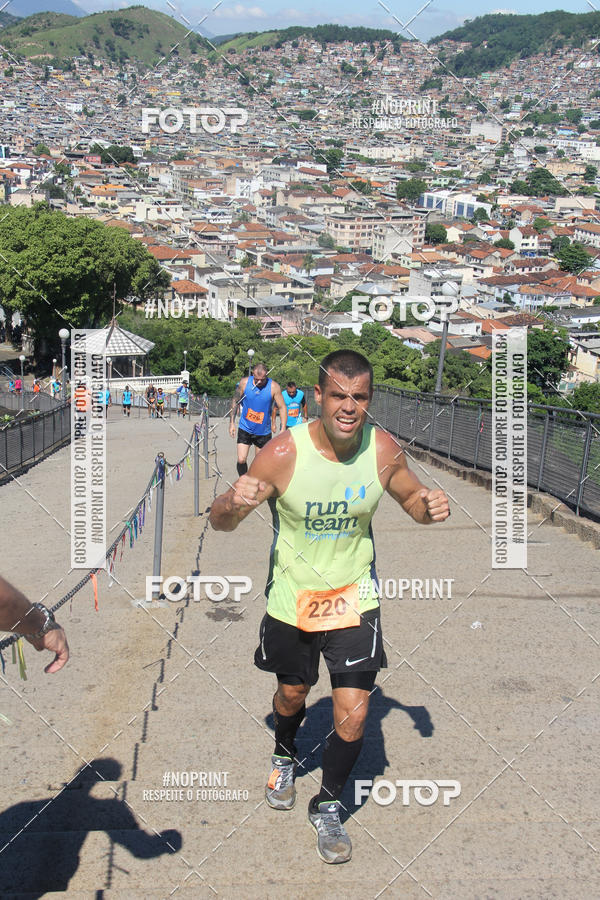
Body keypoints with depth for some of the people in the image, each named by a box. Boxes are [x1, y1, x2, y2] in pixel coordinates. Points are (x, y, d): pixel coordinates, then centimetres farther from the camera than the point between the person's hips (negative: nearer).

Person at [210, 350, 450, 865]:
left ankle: (328, 807, 22)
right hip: (292, 597, -1)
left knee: (353, 713, -4)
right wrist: (235, 502, -40)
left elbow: (411, 497, 5)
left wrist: (429, 507, -19)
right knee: (292, 693, 20)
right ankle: (285, 757, 55)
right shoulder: (284, 453, -23)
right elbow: (220, 522, -16)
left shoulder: (383, 450, -16)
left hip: (354, 597, 1)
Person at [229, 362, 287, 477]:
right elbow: (235, 402, 4)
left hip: (263, 432, 0)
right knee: (241, 460, -9)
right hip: (245, 429, 0)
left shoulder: (274, 387, -12)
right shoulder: (244, 383, -8)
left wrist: (283, 430, -14)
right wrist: (232, 422, 2)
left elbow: (282, 408, -7)